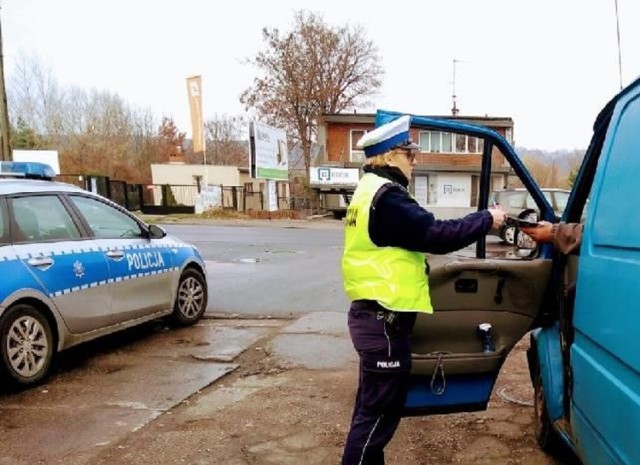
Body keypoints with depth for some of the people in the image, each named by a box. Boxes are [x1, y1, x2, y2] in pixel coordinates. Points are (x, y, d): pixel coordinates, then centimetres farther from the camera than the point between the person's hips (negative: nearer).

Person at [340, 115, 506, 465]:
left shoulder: (370, 191, 15)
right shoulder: (386, 198, -19)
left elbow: (420, 234, 17)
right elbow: (437, 236, -21)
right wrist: (487, 220, -8)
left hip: (373, 315, 11)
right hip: (384, 320, -11)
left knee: (372, 406, 20)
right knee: (379, 412, -1)